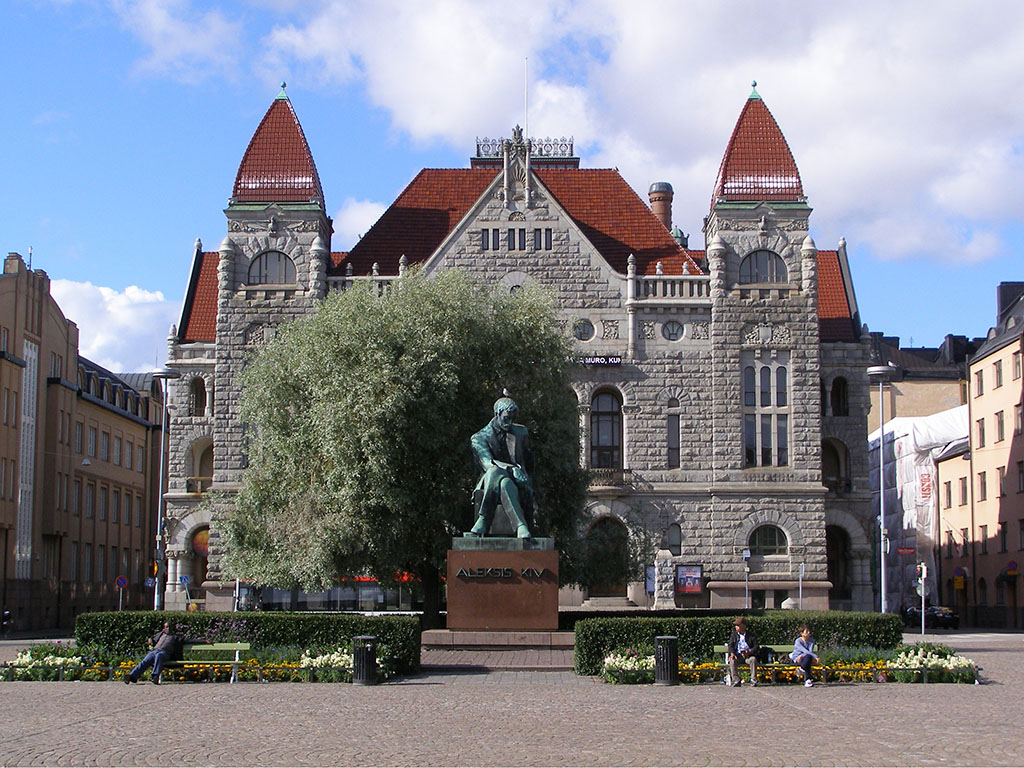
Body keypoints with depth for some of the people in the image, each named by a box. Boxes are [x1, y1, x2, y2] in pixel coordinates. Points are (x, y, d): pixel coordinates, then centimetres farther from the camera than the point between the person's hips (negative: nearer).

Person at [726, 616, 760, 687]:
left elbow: (756, 646, 2)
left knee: (753, 659, -34)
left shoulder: (751, 635, 9)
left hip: (748, 655, -1)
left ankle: (753, 680, -29)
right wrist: (732, 653, -17)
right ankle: (736, 680, -33)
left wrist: (749, 652, -19)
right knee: (732, 660, -31)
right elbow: (730, 646, 5)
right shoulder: (734, 635, 15)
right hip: (737, 655, 1)